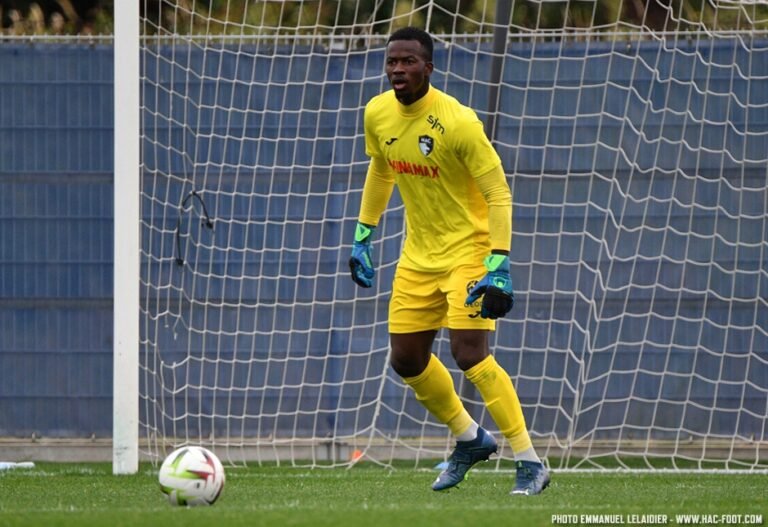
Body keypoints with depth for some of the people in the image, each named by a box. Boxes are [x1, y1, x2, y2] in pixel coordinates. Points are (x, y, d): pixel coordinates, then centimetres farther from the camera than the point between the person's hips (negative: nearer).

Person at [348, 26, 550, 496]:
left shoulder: (457, 121, -23)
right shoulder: (378, 114, -3)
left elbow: (499, 193, -20)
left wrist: (499, 267, -25)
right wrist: (363, 236, 18)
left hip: (469, 249, -7)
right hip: (419, 254, 7)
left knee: (470, 353, -20)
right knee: (407, 359, 9)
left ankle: (530, 463, -12)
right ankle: (470, 439, 32)